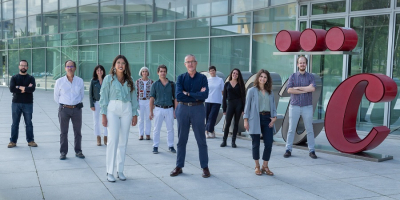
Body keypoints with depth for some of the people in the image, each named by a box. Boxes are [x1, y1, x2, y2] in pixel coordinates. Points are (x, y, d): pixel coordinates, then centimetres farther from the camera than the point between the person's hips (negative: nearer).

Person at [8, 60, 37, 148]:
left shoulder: (31, 78, 5)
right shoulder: (14, 78, 7)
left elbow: (32, 88, -14)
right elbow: (11, 89, -10)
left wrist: (19, 87, -12)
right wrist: (26, 88, -13)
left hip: (28, 104, -1)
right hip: (16, 103, 1)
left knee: (29, 123, 5)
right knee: (15, 123, 5)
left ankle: (30, 141, 11)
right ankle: (13, 141, 11)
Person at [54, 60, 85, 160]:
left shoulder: (80, 81, 4)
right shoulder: (59, 81, 0)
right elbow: (56, 97, 10)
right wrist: (63, 105, 11)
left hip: (76, 109, 1)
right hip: (63, 109, -1)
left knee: (78, 132, 7)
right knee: (63, 132, 4)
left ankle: (78, 151, 17)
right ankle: (63, 152, 12)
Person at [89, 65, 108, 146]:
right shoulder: (93, 81, 0)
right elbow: (90, 93, 1)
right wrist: (91, 105, -5)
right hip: (96, 103, 0)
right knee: (96, 121, 4)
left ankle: (105, 139, 11)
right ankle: (98, 139, 14)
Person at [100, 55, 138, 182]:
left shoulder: (129, 80, 12)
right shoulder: (109, 78, 4)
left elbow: (134, 97, 14)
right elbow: (103, 97, 1)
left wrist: (135, 114, 9)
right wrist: (103, 115, -6)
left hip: (127, 110, 3)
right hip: (112, 109, -3)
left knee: (123, 141, 5)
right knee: (113, 140, -10)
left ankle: (120, 170, 14)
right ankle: (110, 172, -3)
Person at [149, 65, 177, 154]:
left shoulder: (172, 84, 4)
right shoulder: (155, 84, 2)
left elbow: (175, 98, 6)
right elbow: (152, 99, 2)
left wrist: (176, 110, 0)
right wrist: (151, 112, -3)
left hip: (169, 109, 1)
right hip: (158, 109, -1)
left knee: (170, 129, 7)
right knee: (157, 129, 2)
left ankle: (171, 146, 18)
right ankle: (155, 147, 10)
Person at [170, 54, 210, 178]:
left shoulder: (202, 78, 2)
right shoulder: (181, 78, 4)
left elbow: (205, 95, -15)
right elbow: (178, 95, -12)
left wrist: (188, 93, -12)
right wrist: (197, 96, -12)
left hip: (198, 109, -1)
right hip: (182, 109, 2)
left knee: (201, 140, 3)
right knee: (181, 140, 9)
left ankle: (205, 167, 11)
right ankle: (179, 166, 19)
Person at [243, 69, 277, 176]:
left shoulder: (270, 92, 13)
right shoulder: (252, 91, 2)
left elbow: (273, 106, 14)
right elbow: (247, 105, 1)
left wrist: (274, 117, -2)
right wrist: (246, 120, -5)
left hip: (267, 119, 3)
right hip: (255, 119, -3)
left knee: (269, 143, -2)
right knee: (256, 143, 4)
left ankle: (265, 166, 14)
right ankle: (257, 166, 19)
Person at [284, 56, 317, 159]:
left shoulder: (310, 76, 5)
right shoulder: (292, 76, 5)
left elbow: (312, 88, -14)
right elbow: (289, 90, -10)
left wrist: (298, 88, -11)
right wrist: (304, 90, -11)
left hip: (307, 107, 0)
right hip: (294, 107, 0)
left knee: (309, 129, 4)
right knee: (291, 129, 2)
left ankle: (312, 151, 11)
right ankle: (288, 150, 9)